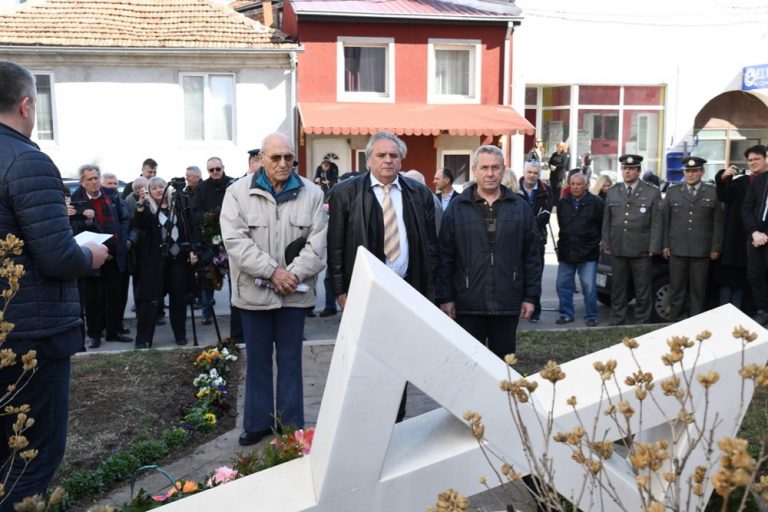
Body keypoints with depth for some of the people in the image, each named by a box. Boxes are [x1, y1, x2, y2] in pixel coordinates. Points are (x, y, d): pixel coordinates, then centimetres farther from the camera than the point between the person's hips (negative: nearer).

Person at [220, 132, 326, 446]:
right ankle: (258, 422, 24)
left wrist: (294, 274, -13)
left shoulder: (311, 194, 3)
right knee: (258, 359, 11)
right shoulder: (239, 193, -1)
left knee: (290, 360, 9)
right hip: (254, 291, 0)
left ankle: (291, 426, 19)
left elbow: (318, 241, -2)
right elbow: (235, 240, -10)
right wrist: (272, 271, -15)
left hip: (294, 291, 0)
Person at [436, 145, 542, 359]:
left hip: (507, 303, 1)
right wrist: (445, 297, -4)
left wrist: (531, 296, 3)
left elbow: (533, 255, 6)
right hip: (468, 305, -1)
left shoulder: (520, 208, 5)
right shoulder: (457, 209, 1)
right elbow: (445, 257, 0)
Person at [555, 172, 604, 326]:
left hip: (588, 254, -4)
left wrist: (593, 241, 3)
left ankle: (591, 316, 11)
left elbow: (602, 226, 0)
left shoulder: (596, 203, -5)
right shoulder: (562, 203, 8)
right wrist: (565, 241, 14)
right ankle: (566, 314, 18)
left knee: (589, 287, -1)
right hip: (566, 252, 4)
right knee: (563, 285, 7)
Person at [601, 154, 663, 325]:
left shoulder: (652, 193, 1)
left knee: (642, 290, 4)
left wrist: (653, 248, -8)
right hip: (618, 250, 3)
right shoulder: (612, 192, 11)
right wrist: (606, 245, 5)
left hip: (641, 252, -3)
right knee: (618, 289, 10)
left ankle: (642, 322, 14)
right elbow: (606, 221, 11)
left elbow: (656, 224, -1)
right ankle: (617, 321, 20)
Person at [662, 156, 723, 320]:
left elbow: (718, 223, 4)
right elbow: (665, 221, 7)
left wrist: (716, 248, -1)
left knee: (698, 289, 5)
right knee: (677, 288, 5)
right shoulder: (672, 192, 9)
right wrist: (665, 245, 2)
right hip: (677, 249, 1)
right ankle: (675, 321, 13)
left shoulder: (712, 193, 5)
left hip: (701, 251, -1)